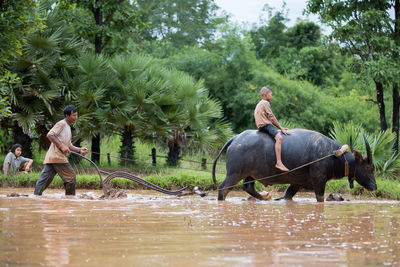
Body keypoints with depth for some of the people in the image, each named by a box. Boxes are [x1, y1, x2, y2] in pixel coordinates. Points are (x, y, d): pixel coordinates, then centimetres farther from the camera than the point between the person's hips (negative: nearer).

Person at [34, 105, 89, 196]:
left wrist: (79, 149, 11)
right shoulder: (61, 124, -6)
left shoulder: (68, 127, 25)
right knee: (70, 176, 0)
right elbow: (50, 135, -17)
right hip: (57, 156, -9)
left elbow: (68, 145, 26)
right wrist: (62, 146, -20)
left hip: (51, 158, 9)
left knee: (44, 180, 3)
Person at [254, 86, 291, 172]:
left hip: (262, 126, 11)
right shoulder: (265, 103, -4)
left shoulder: (260, 104, 26)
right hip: (265, 125, -11)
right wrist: (281, 128, -7)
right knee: (279, 137, -28)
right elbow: (271, 117, -10)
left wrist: (281, 128, 19)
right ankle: (279, 163, -42)